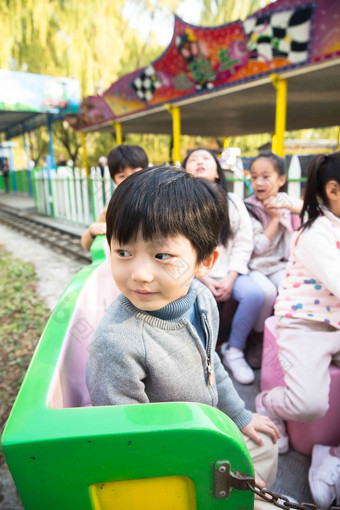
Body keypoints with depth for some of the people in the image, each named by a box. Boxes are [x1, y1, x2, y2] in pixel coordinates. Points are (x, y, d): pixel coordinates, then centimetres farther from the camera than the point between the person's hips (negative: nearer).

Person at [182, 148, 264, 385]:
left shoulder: (233, 201, 10)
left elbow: (244, 242, 3)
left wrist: (230, 278, -10)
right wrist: (204, 280, -13)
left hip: (229, 271, 3)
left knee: (254, 293, -24)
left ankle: (234, 351, -2)